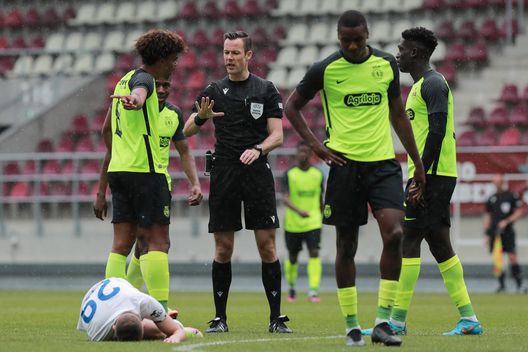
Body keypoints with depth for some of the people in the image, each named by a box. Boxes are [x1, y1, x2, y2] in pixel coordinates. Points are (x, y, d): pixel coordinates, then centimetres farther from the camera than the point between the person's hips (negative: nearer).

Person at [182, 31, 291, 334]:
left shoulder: (266, 90, 6)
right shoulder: (215, 91, 10)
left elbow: (277, 135, 1)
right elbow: (187, 131, 8)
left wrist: (258, 149, -19)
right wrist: (201, 117, -13)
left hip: (258, 172, -1)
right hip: (224, 174, 1)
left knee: (267, 245, -5)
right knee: (223, 248, 0)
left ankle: (276, 318, -1)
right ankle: (220, 318, 6)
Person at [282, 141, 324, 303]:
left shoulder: (318, 174, 4)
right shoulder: (289, 174, -5)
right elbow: (285, 198, -17)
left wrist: (320, 216, 23)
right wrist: (298, 211, -34)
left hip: (313, 223, 1)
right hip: (292, 223, -1)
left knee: (314, 253, -16)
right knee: (292, 257, 11)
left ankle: (313, 291, -20)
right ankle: (291, 287, 35)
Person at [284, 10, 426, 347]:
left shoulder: (387, 64, 6)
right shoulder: (324, 70, -2)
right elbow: (292, 107, 10)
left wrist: (418, 163, 17)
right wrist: (315, 144, -3)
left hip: (383, 162, 1)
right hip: (345, 164, -1)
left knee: (394, 234, -17)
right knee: (347, 245, 3)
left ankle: (382, 322, -11)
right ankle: (352, 326, 13)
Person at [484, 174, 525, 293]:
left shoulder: (511, 196, 2)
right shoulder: (491, 199, 14)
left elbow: (519, 212, 1)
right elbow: (487, 216, 18)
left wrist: (506, 221, -11)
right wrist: (487, 233, 11)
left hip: (507, 231, -3)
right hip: (494, 233, 3)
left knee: (512, 257, -9)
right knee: (497, 260, -2)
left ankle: (519, 285, -5)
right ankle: (502, 285, 4)